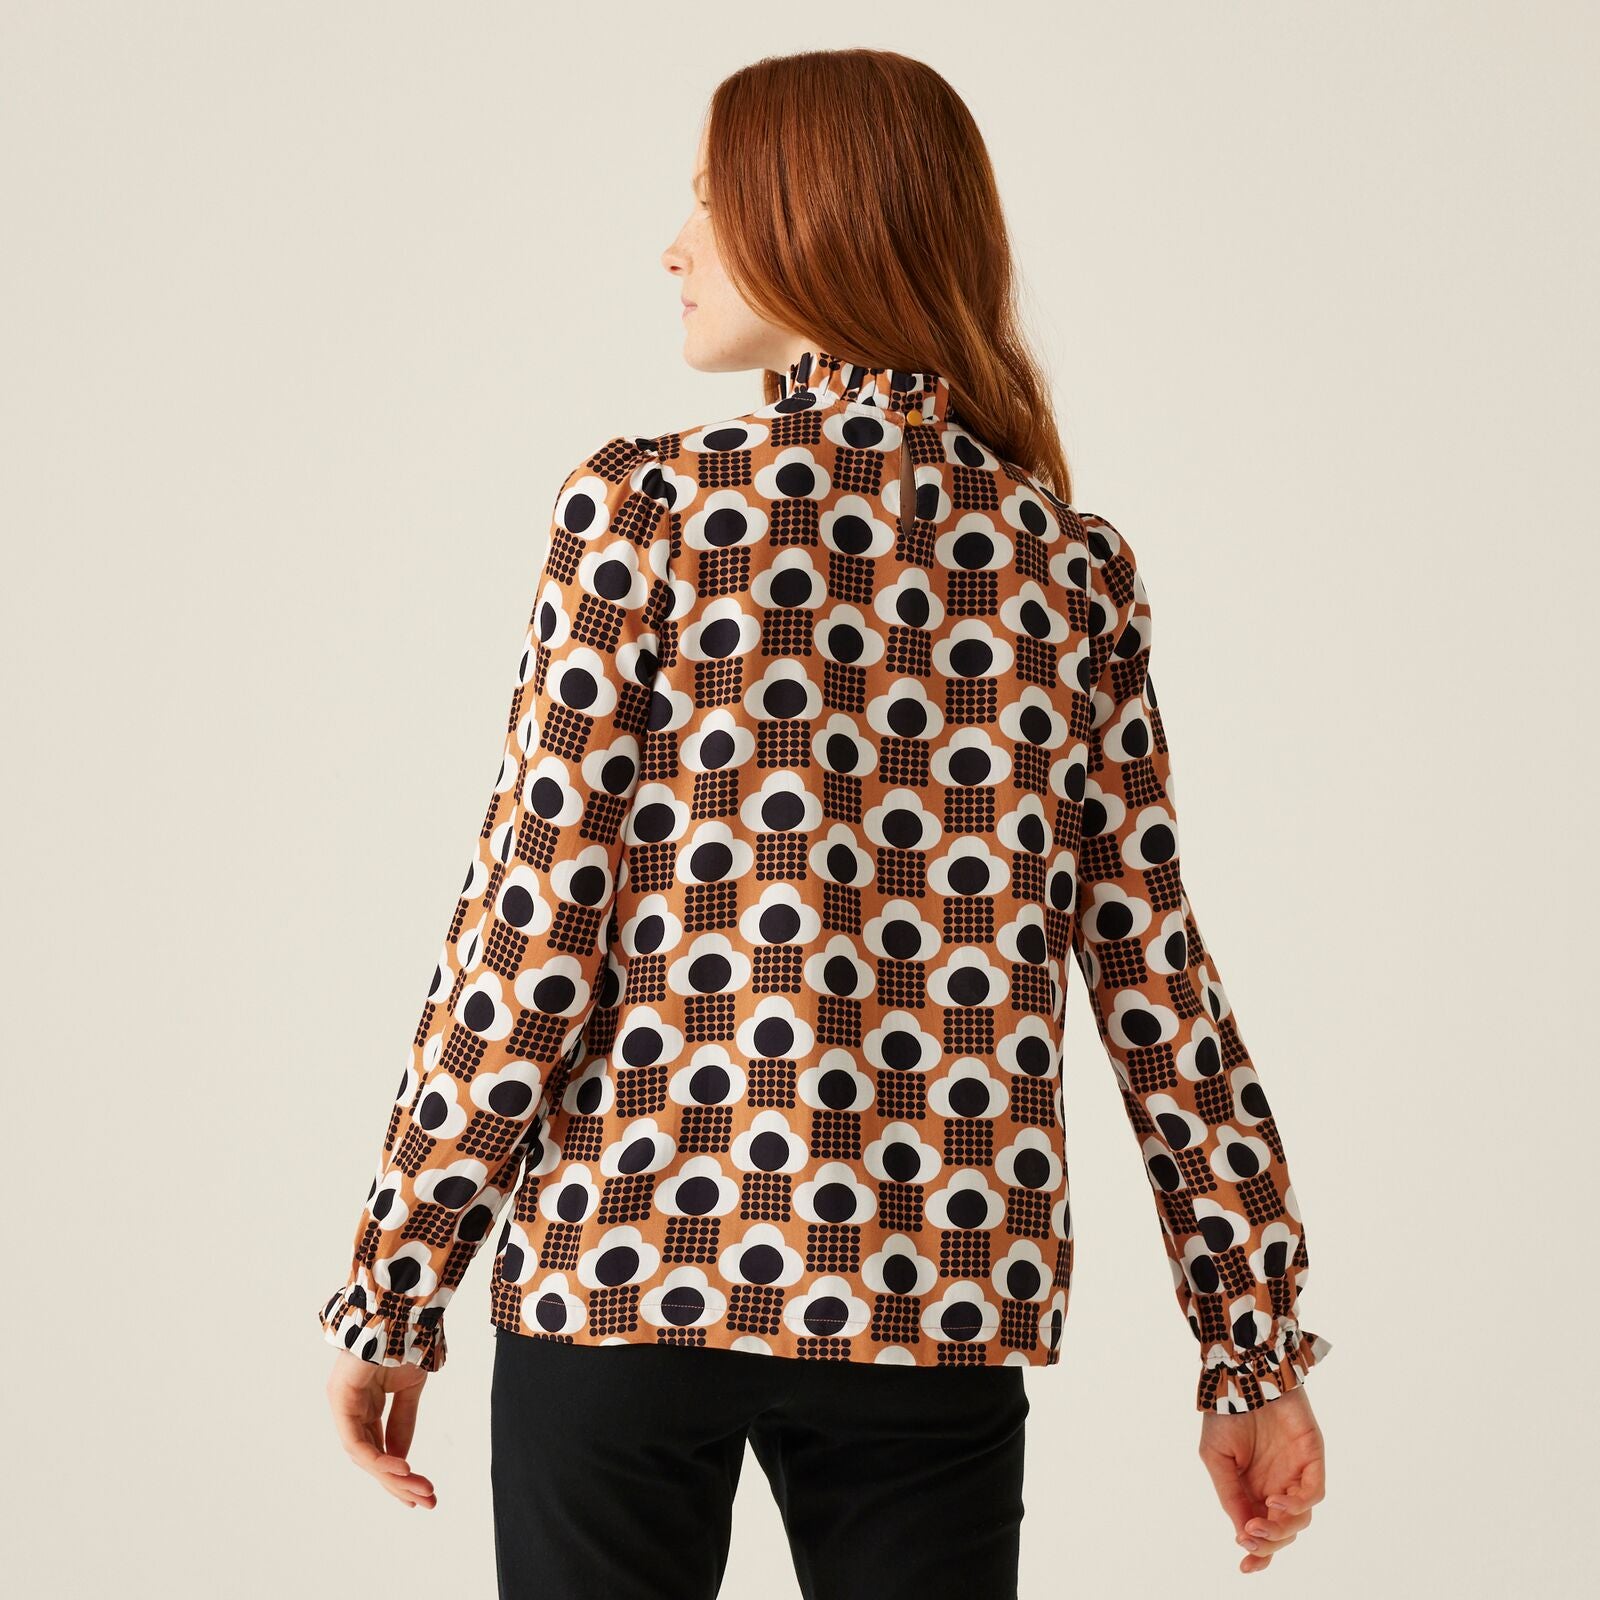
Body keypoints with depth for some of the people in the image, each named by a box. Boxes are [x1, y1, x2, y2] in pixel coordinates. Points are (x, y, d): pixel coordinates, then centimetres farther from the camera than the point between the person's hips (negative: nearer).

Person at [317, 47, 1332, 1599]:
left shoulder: (647, 509, -5)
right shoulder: (1073, 563, 5)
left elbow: (531, 929, -8)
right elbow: (1153, 972, 4)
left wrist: (392, 1286, -1)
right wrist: (1253, 1346, 9)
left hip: (634, 1262, -2)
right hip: (949, 1299, 3)